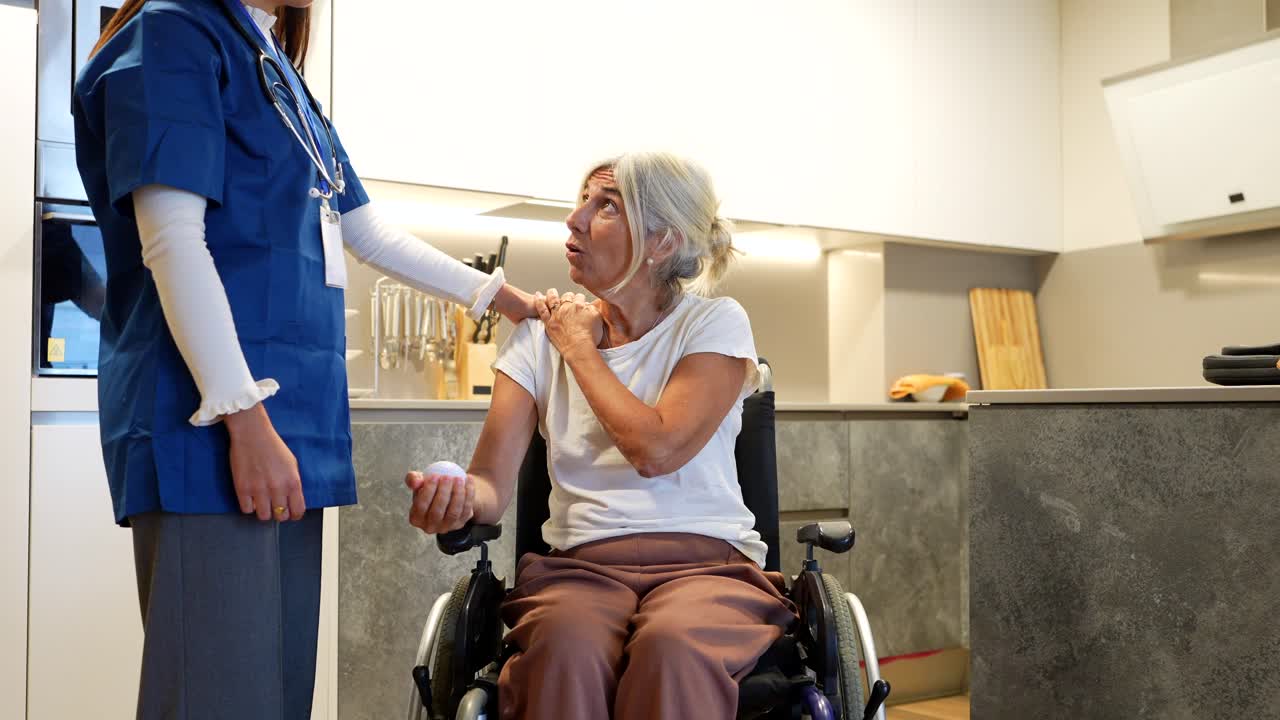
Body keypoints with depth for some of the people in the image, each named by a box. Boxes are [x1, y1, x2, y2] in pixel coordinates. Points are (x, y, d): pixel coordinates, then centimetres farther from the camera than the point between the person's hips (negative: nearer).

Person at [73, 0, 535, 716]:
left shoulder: (281, 72, 21)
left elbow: (368, 231, 28)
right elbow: (171, 238, -14)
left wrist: (501, 295, 30)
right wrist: (246, 421, -19)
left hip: (294, 415, 9)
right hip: (213, 423, -9)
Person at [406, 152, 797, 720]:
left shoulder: (715, 323, 1)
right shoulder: (538, 337, 9)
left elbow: (656, 449, -15)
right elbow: (493, 481, -1)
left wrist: (580, 346, -3)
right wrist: (456, 497, -26)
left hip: (705, 561, -1)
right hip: (581, 564, 2)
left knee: (673, 648, -36)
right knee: (564, 647, -34)